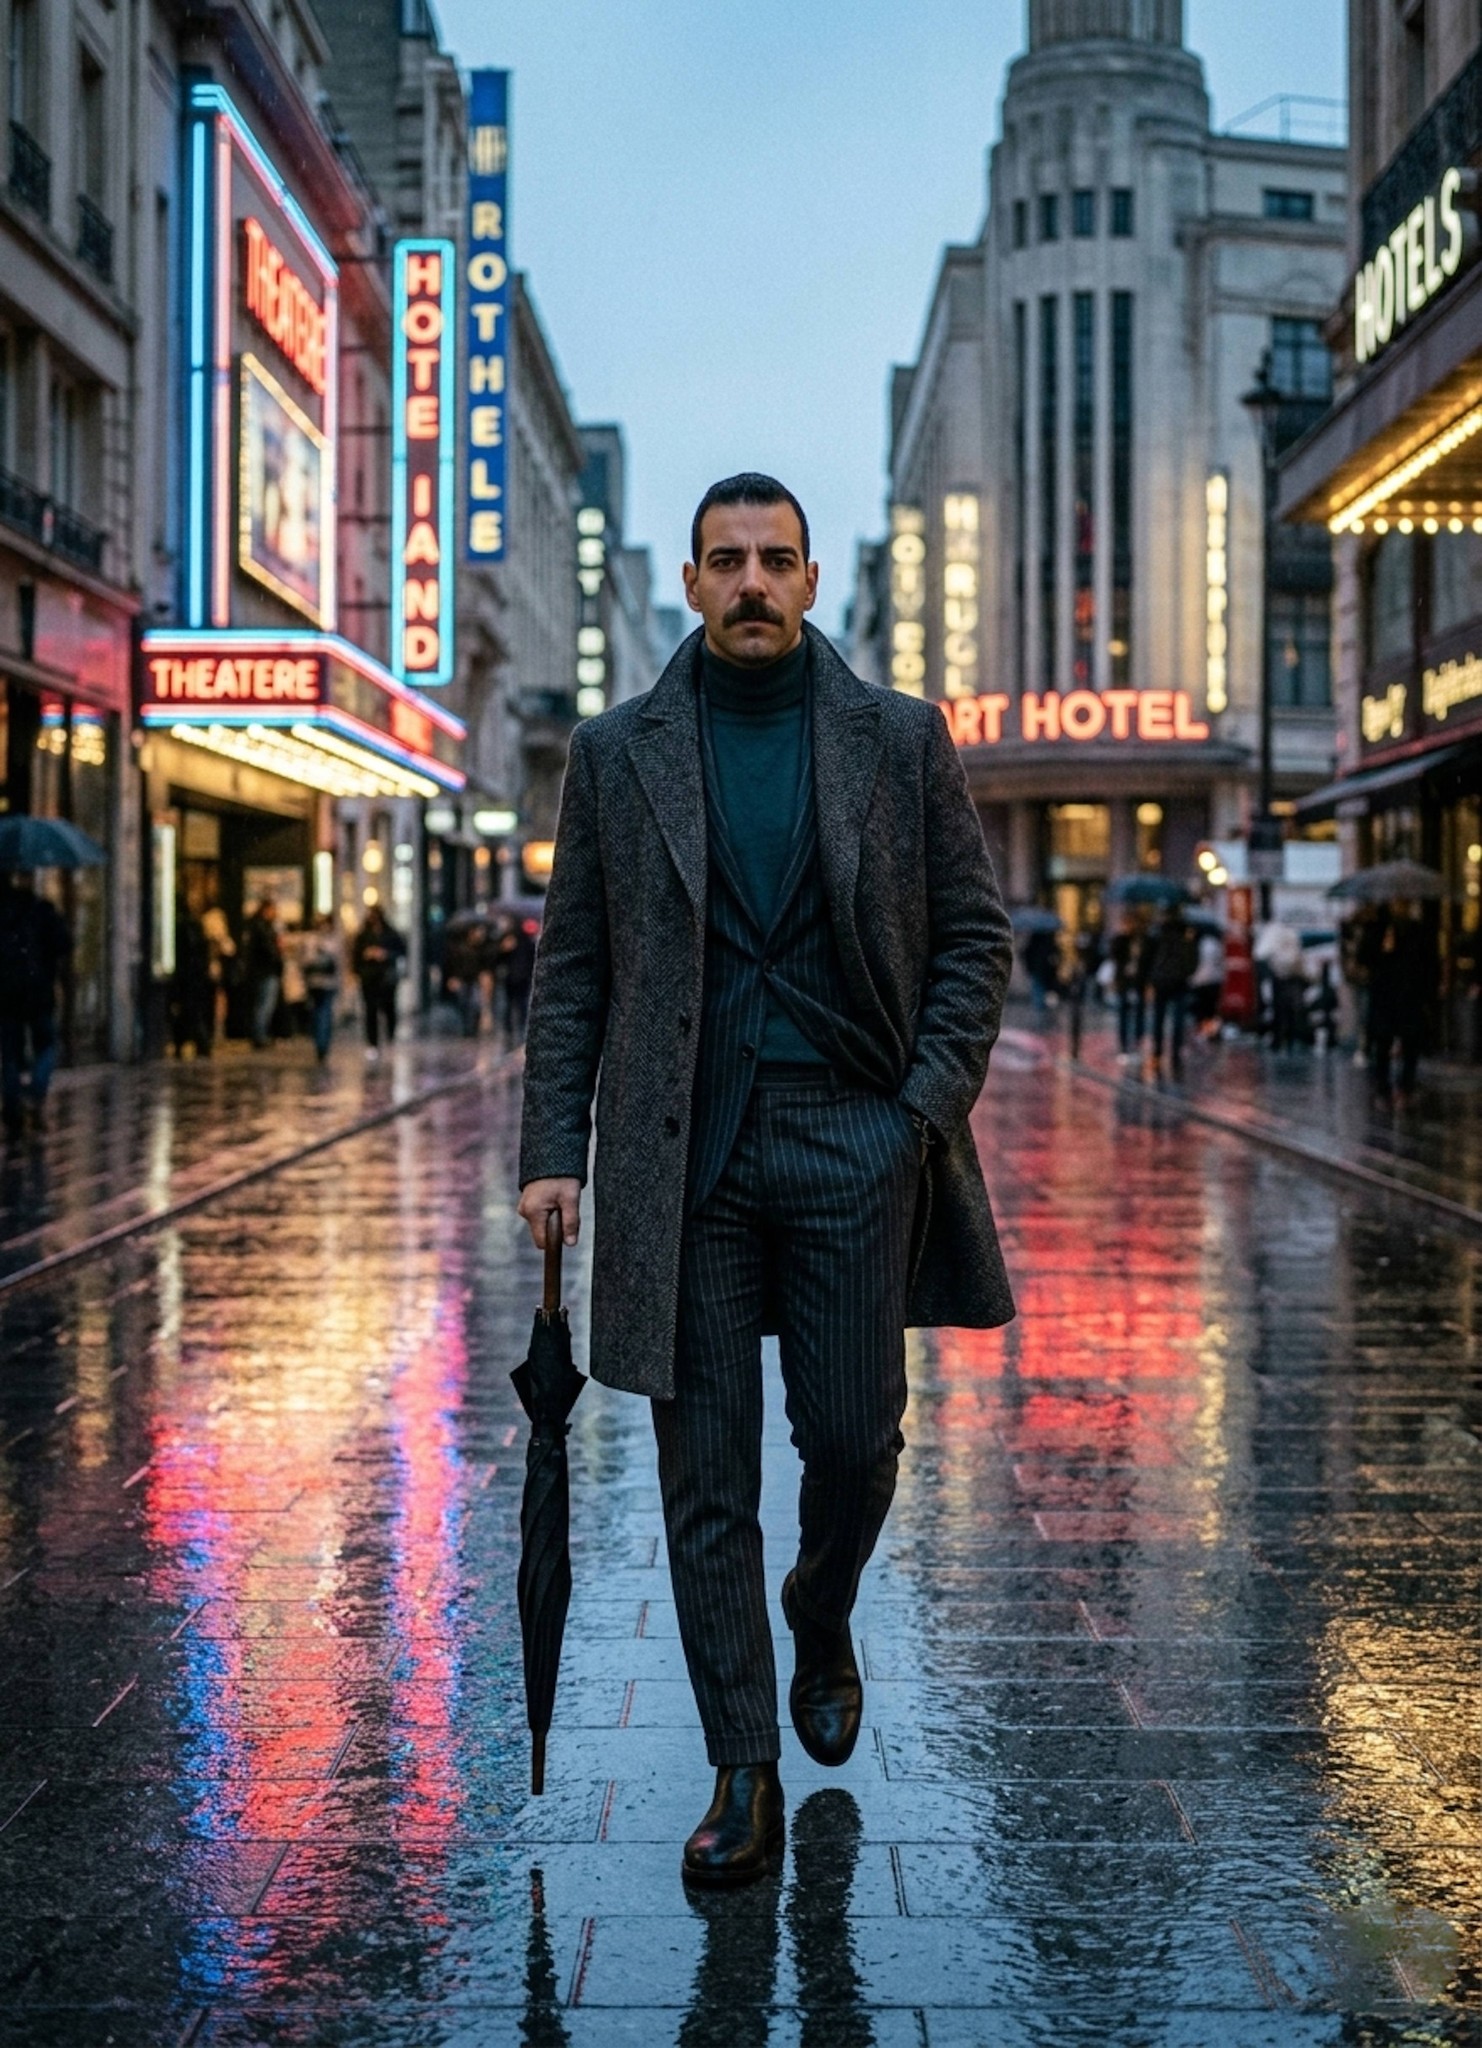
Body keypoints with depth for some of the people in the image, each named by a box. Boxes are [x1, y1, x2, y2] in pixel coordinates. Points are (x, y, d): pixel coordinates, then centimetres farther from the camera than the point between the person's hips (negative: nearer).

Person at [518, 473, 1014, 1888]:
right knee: (705, 1476, 2)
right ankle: (742, 1775, 12)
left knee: (853, 1438, 4)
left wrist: (931, 1106, -6)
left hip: (853, 1139, 0)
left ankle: (822, 1624, 38)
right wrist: (554, 1150, -1)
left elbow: (975, 934, 6)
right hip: (685, 1152, 0)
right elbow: (571, 968, 7)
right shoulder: (618, 753, 7)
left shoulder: (900, 740, 6)